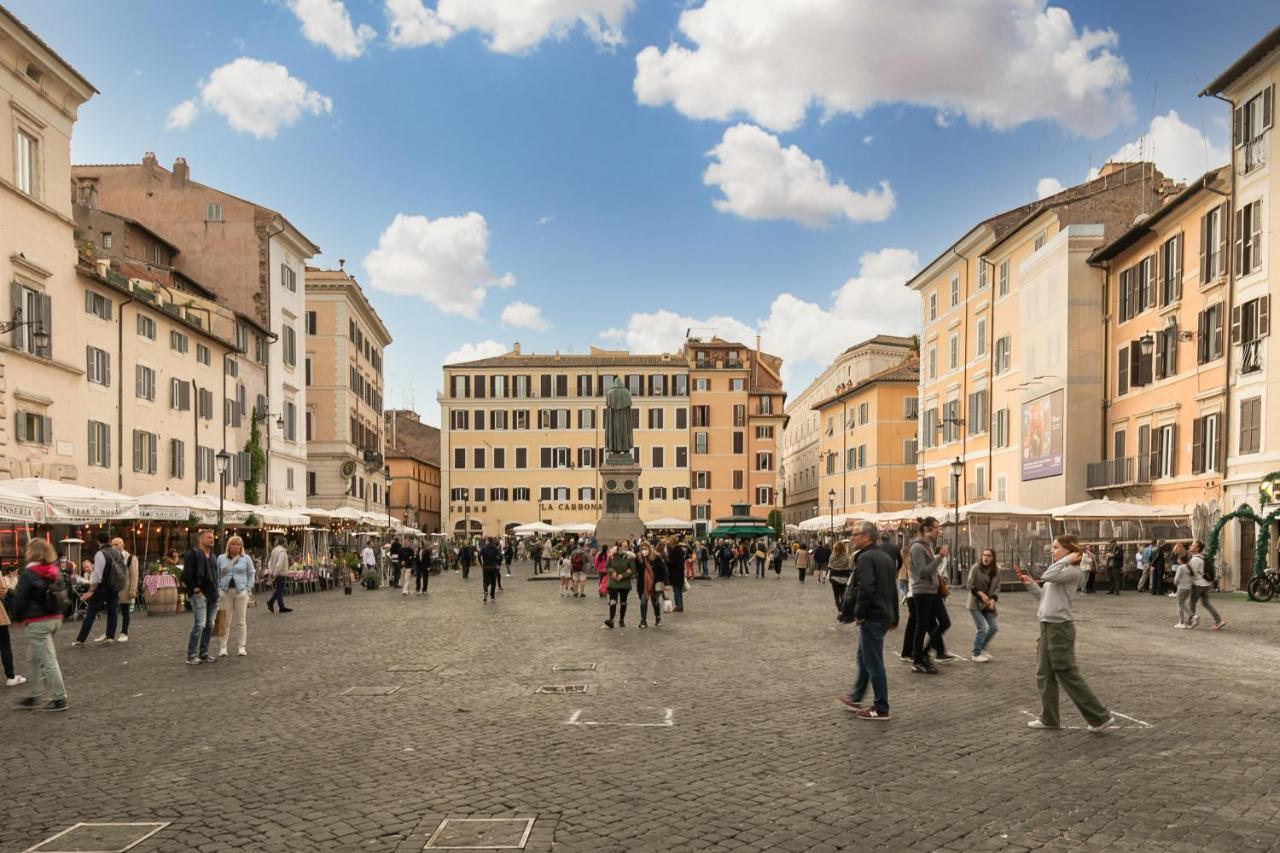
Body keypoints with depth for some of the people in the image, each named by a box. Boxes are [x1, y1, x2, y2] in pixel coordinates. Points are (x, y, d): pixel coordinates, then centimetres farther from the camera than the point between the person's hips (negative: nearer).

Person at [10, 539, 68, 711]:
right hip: (55, 618, 8)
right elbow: (63, 593, 13)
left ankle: (59, 699, 2)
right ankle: (32, 696, 26)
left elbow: (19, 599, -12)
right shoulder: (55, 572, 7)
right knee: (33, 659, 19)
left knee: (48, 661, -2)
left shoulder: (28, 574, -14)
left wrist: (18, 617, 3)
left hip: (37, 622, -8)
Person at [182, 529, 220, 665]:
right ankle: (191, 655, -6)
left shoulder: (212, 556, 18)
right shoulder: (193, 553, -7)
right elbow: (186, 575, -14)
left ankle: (204, 654, 17)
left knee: (209, 625, 10)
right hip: (199, 594, -8)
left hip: (212, 595, 8)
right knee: (199, 624, -13)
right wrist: (194, 588, -15)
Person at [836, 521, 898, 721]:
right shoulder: (884, 557, 15)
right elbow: (892, 590, 20)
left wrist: (859, 613, -15)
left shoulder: (866, 558, -16)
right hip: (885, 615, 10)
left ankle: (881, 709, 3)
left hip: (872, 617, -10)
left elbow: (865, 589, -26)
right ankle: (856, 698, 32)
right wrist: (894, 618, 24)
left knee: (873, 662, -3)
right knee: (864, 658, 21)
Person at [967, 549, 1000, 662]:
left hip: (988, 603, 6)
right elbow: (970, 585, -10)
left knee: (994, 627, 8)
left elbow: (997, 587, 3)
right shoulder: (975, 568, -13)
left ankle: (982, 649, 28)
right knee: (982, 628, -9)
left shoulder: (996, 570, 1)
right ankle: (976, 655, 7)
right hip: (975, 603, -6)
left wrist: (993, 599, -12)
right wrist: (981, 594, -20)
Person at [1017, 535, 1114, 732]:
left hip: (1060, 627, -9)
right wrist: (1030, 584, 8)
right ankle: (1049, 718, 20)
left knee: (1068, 675, -5)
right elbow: (1045, 596, 20)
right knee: (1044, 675, 11)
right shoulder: (1058, 571, 17)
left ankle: (1101, 717, 5)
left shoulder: (1072, 571, -12)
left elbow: (1047, 576, -27)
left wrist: (1066, 560, -18)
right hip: (1047, 626, 9)